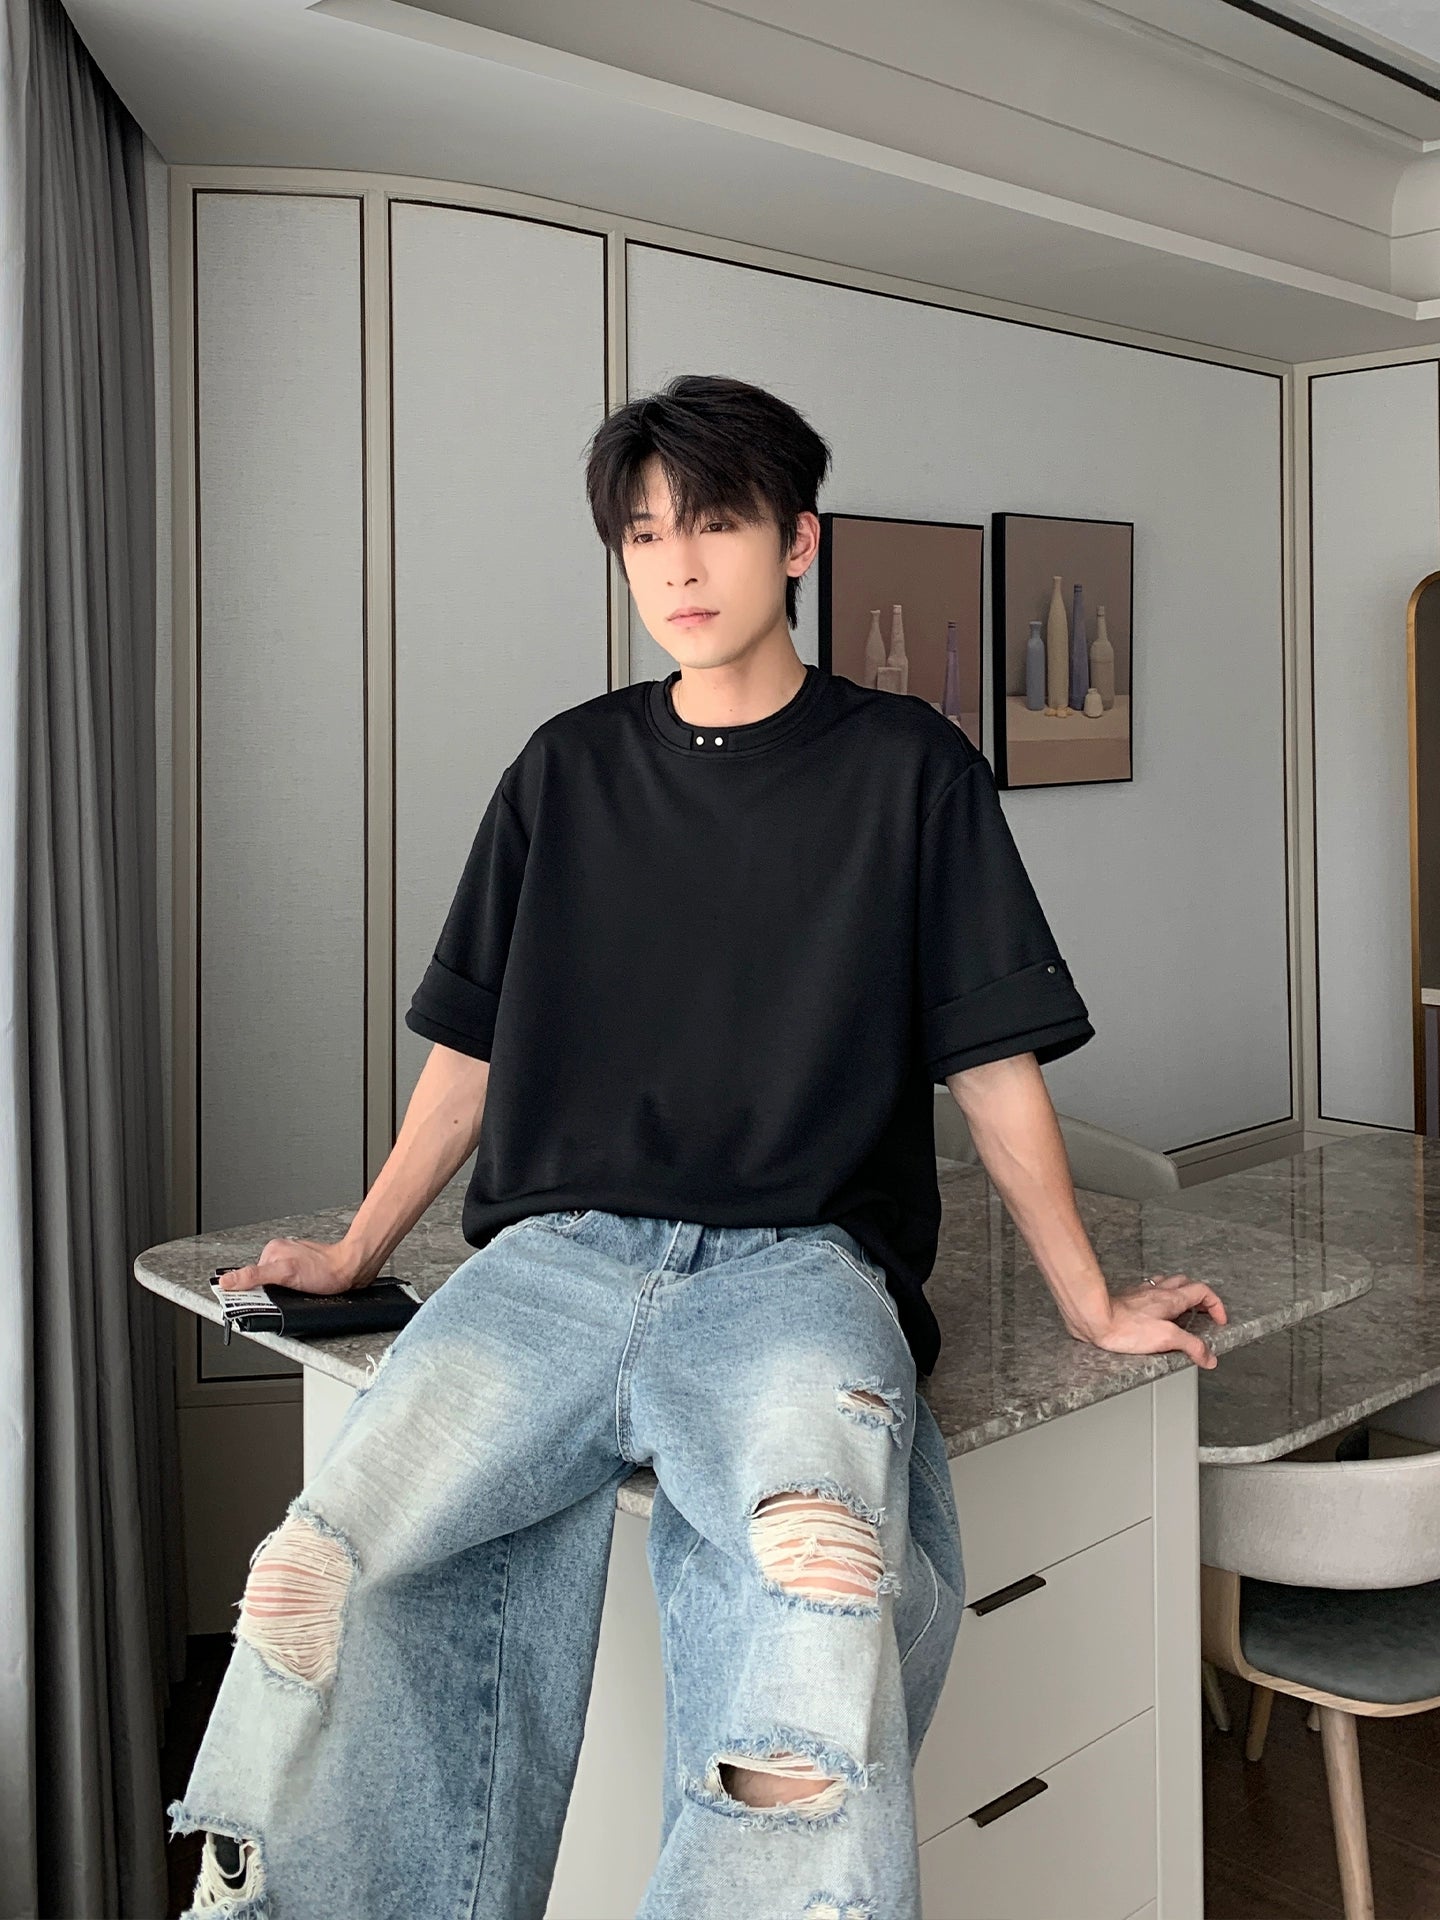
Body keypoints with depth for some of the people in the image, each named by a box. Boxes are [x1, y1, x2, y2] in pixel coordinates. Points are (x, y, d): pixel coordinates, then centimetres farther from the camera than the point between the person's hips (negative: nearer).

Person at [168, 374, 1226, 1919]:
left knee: (821, 1593, -36)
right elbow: (472, 1048, 22)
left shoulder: (905, 767, 10)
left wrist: (1093, 1307, 14)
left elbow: (991, 1059, 12)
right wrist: (354, 1253, 21)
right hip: (556, 1253, 2)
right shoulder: (568, 771, 17)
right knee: (317, 1584, -25)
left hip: (796, 1259, -2)